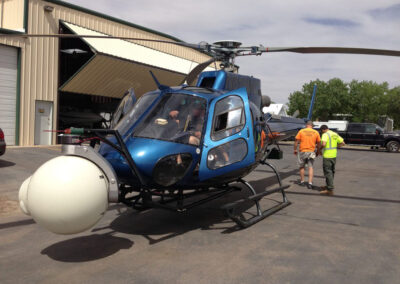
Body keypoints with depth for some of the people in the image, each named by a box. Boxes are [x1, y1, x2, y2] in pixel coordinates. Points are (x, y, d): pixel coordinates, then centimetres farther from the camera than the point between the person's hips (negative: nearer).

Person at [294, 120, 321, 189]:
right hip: (311, 152, 0)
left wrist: (295, 150, 7)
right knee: (311, 167, 3)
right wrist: (318, 151, 17)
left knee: (302, 167, 15)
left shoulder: (301, 131, -3)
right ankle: (310, 183, -6)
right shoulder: (316, 132, 1)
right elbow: (319, 143, 4)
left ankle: (302, 181, 24)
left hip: (303, 151, 0)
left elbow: (296, 141, -3)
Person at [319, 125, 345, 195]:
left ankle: (330, 190, -5)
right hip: (334, 155, 9)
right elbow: (343, 143, 15)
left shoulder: (325, 135, -13)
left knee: (328, 172, -5)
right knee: (331, 171, 18)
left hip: (327, 156, -9)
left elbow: (323, 144, -29)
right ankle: (329, 186, 32)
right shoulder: (335, 134, 11)